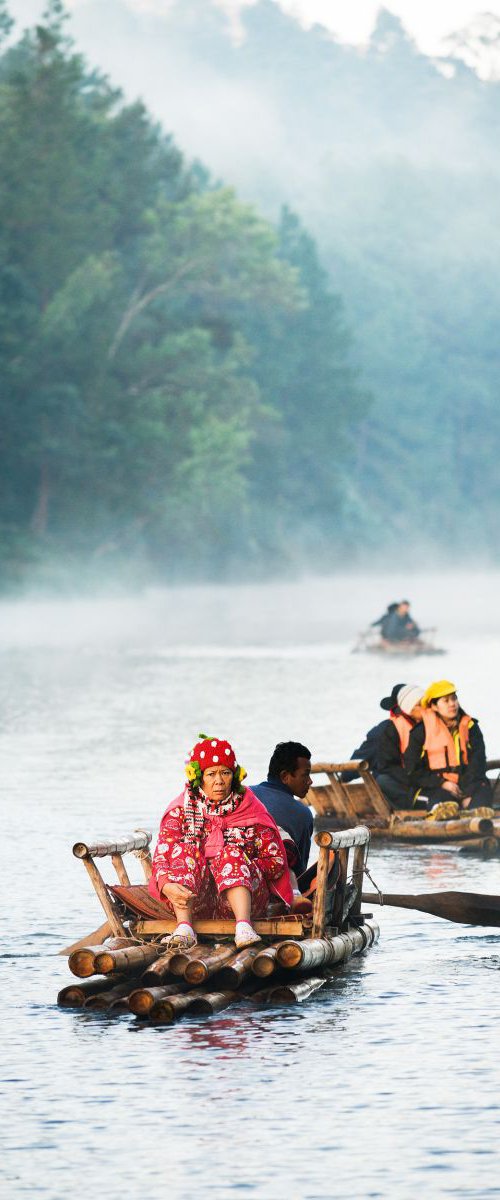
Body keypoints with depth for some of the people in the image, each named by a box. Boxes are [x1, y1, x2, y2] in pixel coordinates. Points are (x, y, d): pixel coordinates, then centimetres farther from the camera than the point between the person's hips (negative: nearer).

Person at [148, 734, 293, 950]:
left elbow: (277, 860, 2)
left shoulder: (250, 809, 4)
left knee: (232, 854, -27)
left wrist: (243, 870, -15)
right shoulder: (180, 809, 3)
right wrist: (166, 885, -30)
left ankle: (244, 926, -53)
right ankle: (184, 927, -44)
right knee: (185, 850, -23)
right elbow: (161, 855, -9)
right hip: (194, 900, 1)